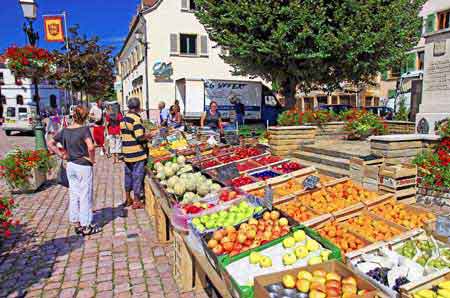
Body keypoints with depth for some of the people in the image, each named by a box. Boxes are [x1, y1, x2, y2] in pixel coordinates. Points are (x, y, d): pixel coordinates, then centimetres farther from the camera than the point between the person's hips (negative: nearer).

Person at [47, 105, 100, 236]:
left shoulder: (65, 130, 2)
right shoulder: (84, 129, -17)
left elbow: (50, 143, 8)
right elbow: (91, 147, -31)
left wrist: (61, 155, 8)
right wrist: (92, 159, -15)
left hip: (71, 165, 6)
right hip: (84, 166, -6)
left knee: (74, 195, 15)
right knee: (85, 196, 5)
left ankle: (76, 224, 26)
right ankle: (86, 226, 15)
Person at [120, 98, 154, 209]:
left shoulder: (124, 119, 8)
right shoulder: (136, 119, -17)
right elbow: (140, 137, -22)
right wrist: (147, 136, -3)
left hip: (127, 152, 8)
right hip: (137, 153, -8)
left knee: (128, 174, 18)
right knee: (137, 176, 2)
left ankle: (128, 199, 29)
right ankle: (136, 201, 11)